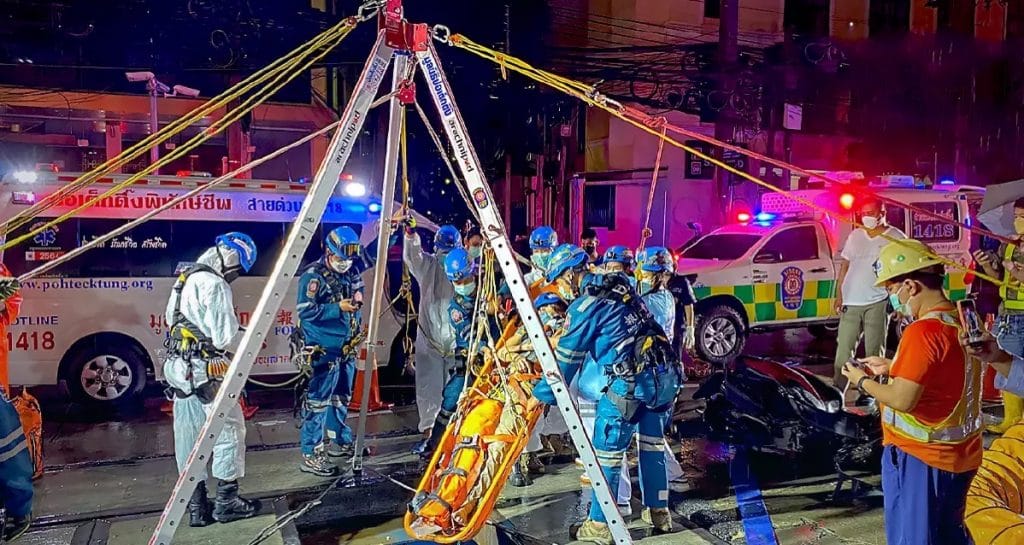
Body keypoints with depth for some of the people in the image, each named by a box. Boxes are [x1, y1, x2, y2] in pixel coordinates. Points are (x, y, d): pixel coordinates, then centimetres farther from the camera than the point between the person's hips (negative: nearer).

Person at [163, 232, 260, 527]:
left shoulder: (184, 280, 13)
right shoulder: (214, 285, -16)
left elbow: (172, 320, 17)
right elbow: (224, 337, -20)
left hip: (179, 369, 9)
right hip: (206, 372, -9)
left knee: (188, 437, 10)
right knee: (229, 432, 3)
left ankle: (197, 506, 18)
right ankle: (226, 501, 10)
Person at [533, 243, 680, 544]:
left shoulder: (584, 306, -6)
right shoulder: (619, 284, 15)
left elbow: (565, 359, -1)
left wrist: (542, 395, 13)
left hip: (632, 382, -8)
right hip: (666, 373, 8)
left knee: (607, 451, 5)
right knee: (653, 443, 22)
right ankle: (659, 512, 32)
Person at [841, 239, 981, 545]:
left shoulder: (923, 331, -24)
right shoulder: (962, 321, 3)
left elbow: (902, 400, -25)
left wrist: (862, 381, -9)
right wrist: (891, 367, 11)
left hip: (921, 456, -8)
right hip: (958, 454, 8)